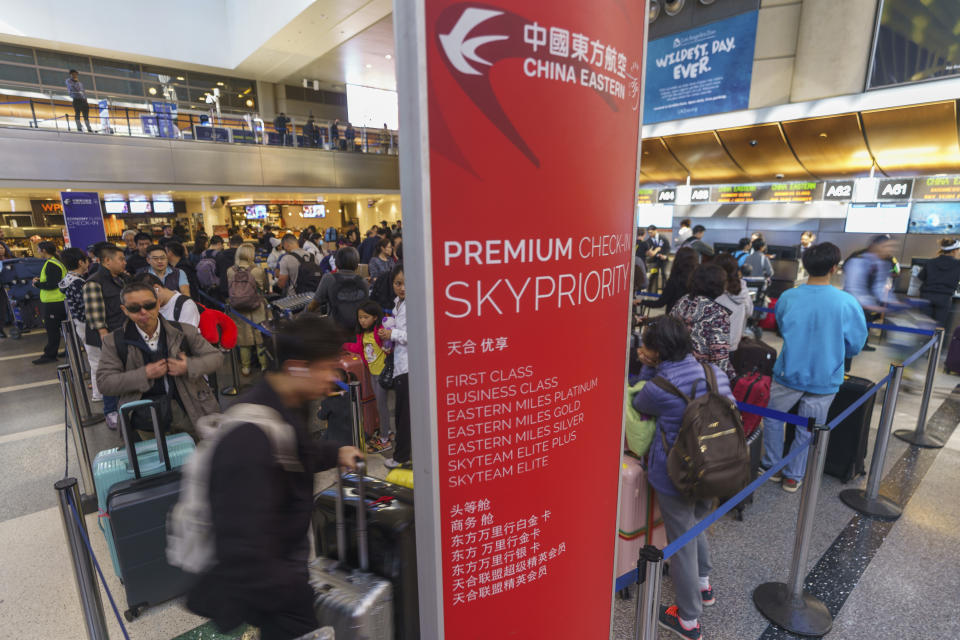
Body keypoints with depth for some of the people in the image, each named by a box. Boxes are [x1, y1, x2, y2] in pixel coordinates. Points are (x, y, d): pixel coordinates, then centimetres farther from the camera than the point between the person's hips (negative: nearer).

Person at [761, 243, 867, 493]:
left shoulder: (787, 298, -11)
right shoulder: (847, 303, -16)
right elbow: (855, 345, -5)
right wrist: (832, 351, 15)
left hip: (788, 374, 1)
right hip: (824, 379, 0)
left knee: (773, 418, 21)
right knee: (807, 431, 14)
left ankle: (772, 466, 32)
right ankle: (793, 477, 28)